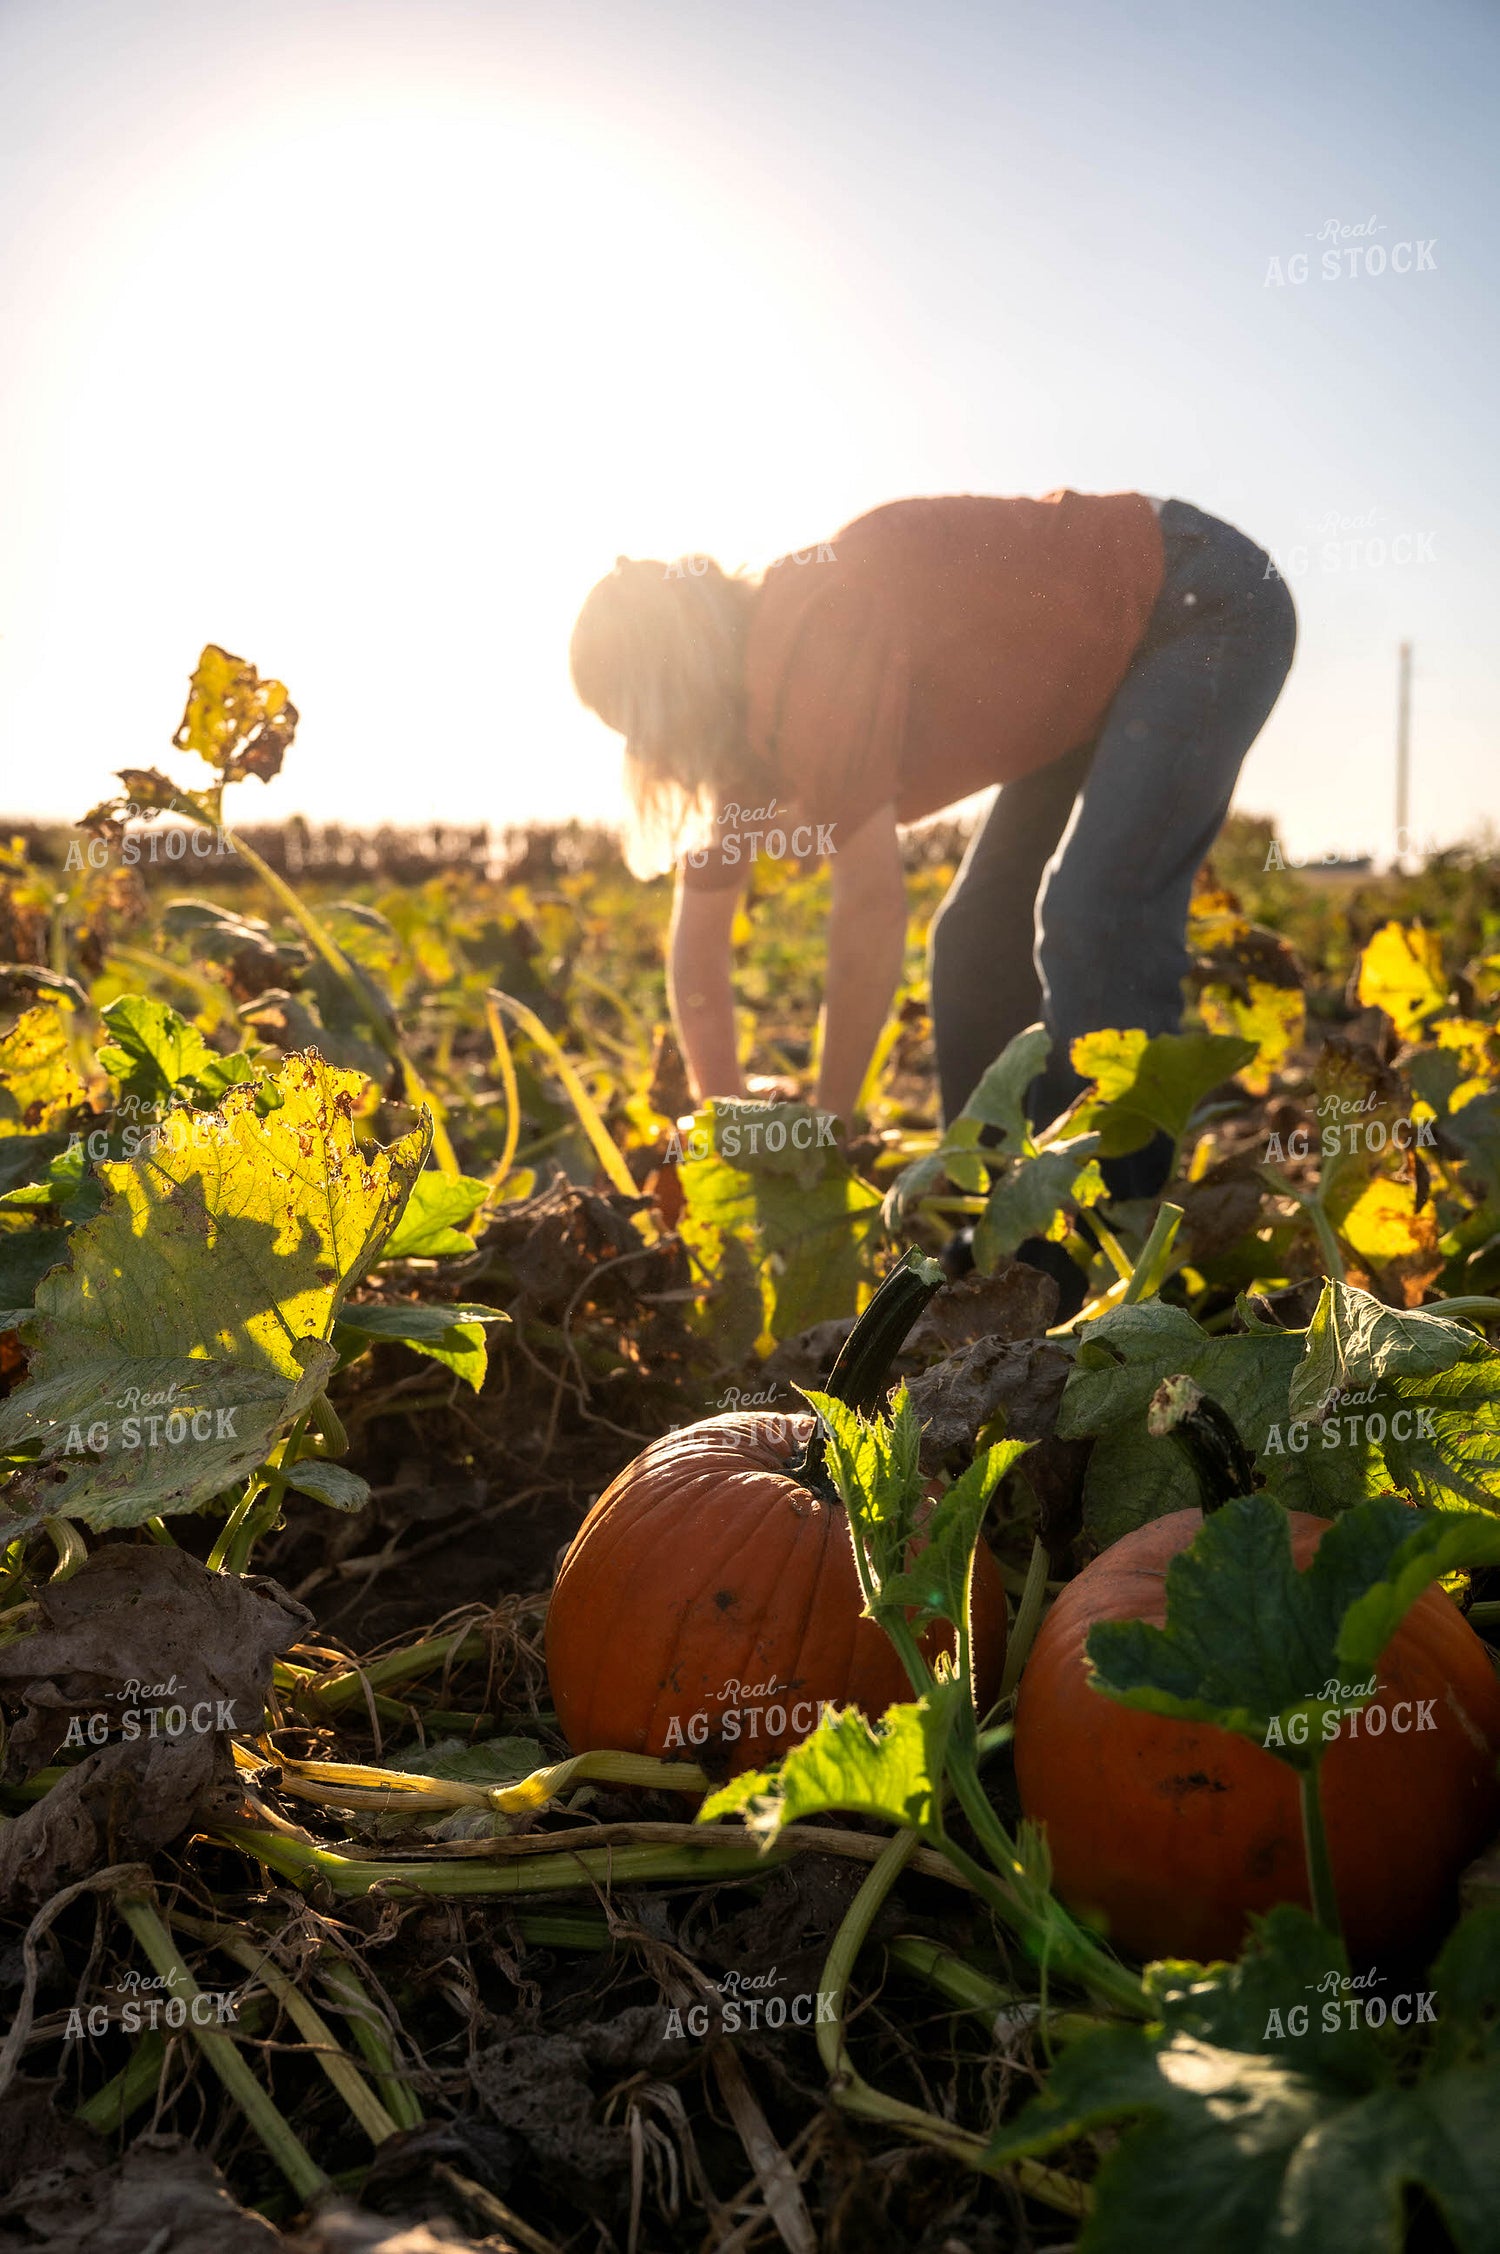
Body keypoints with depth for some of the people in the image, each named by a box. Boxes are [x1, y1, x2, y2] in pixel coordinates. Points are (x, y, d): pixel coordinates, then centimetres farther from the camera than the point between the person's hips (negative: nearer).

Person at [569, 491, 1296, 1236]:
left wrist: (827, 1125, -20)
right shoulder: (754, 716, -3)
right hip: (1104, 669, 9)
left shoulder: (820, 637, -31)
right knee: (978, 935, 5)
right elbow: (698, 938, 2)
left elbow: (873, 904, -29)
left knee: (1094, 920, -25)